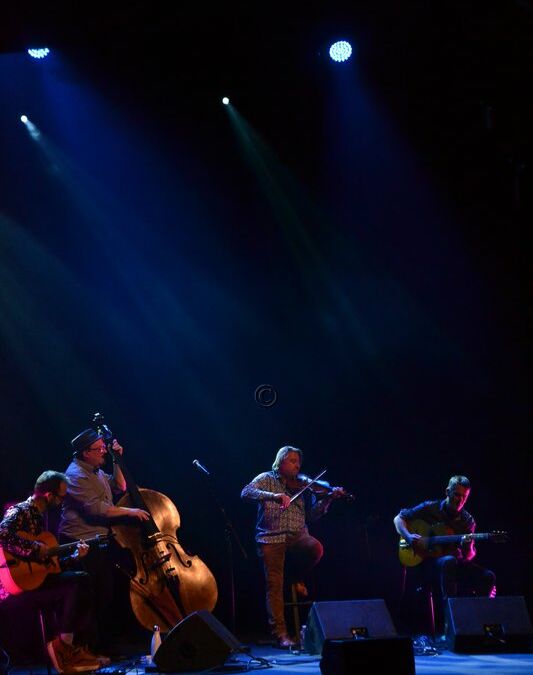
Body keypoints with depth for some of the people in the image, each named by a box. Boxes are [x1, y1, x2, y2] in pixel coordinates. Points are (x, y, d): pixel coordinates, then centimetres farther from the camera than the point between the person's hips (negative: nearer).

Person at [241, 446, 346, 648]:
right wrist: (274, 496, -26)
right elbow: (246, 493, -12)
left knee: (316, 548, -28)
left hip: (297, 535, 3)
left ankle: (296, 576, 4)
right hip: (271, 538, -3)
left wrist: (328, 499, -7)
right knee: (275, 585, -9)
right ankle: (280, 633, -3)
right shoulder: (267, 479, 7)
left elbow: (311, 515, 9)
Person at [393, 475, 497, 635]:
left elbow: (468, 557, 3)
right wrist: (408, 536, -13)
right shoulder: (430, 508, 1)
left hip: (457, 565, 4)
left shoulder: (467, 521, 8)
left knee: (488, 577, -23)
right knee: (449, 561, -40)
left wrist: (468, 546, -21)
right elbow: (398, 518, 6)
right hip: (427, 563, -4)